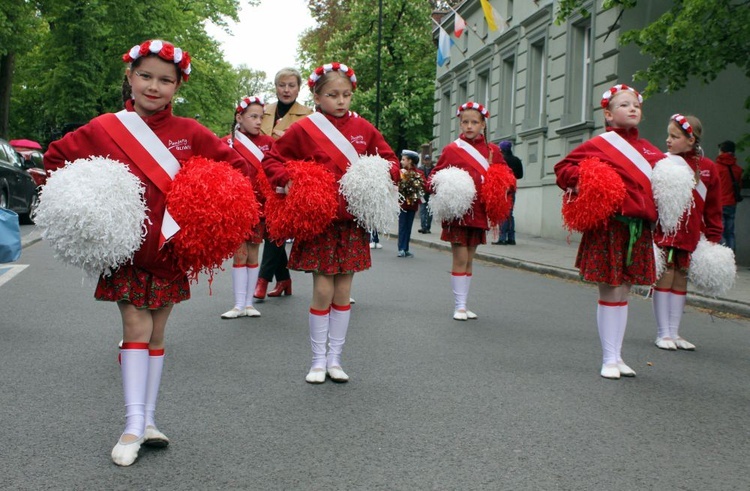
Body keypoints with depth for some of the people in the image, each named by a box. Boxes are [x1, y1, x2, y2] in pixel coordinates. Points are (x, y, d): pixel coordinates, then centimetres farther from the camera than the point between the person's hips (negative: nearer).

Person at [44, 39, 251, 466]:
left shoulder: (190, 132, -3)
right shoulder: (103, 129, -3)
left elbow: (236, 166, 2)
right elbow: (56, 158, 8)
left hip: (171, 247, 1)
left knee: (157, 333, 9)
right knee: (136, 328, -5)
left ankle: (148, 419, 18)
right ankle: (134, 426, -1)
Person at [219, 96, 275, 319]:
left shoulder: (267, 142, 6)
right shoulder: (227, 143, -1)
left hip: (259, 203, 2)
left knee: (253, 253, 6)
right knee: (239, 253, 0)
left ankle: (249, 303, 13)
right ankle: (239, 304, 5)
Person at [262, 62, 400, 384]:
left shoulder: (363, 129, 6)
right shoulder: (303, 129, -2)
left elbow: (389, 160, 14)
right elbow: (272, 161, 3)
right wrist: (287, 182, -15)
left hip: (353, 219, 3)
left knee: (344, 291, 8)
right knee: (323, 291, -3)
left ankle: (335, 359, 19)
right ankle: (318, 361, 12)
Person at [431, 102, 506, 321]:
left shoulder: (492, 151, 7)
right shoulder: (452, 149, -1)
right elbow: (435, 178, 2)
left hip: (479, 212, 4)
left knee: (469, 260, 11)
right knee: (460, 259, -6)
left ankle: (464, 305, 18)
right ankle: (459, 306, 1)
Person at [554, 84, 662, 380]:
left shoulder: (647, 149, 13)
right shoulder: (599, 145, -2)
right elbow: (563, 168, 0)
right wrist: (582, 180, -17)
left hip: (639, 230, 6)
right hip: (609, 228, -6)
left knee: (624, 291, 12)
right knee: (610, 291, -2)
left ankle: (617, 356, 21)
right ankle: (609, 359, 8)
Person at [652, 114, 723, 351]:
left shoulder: (707, 168, 5)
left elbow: (713, 207, 10)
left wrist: (713, 237, 8)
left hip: (690, 235, 3)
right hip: (663, 232, -3)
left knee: (681, 279, 10)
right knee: (664, 276, -1)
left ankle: (674, 333, 21)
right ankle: (663, 333, 11)